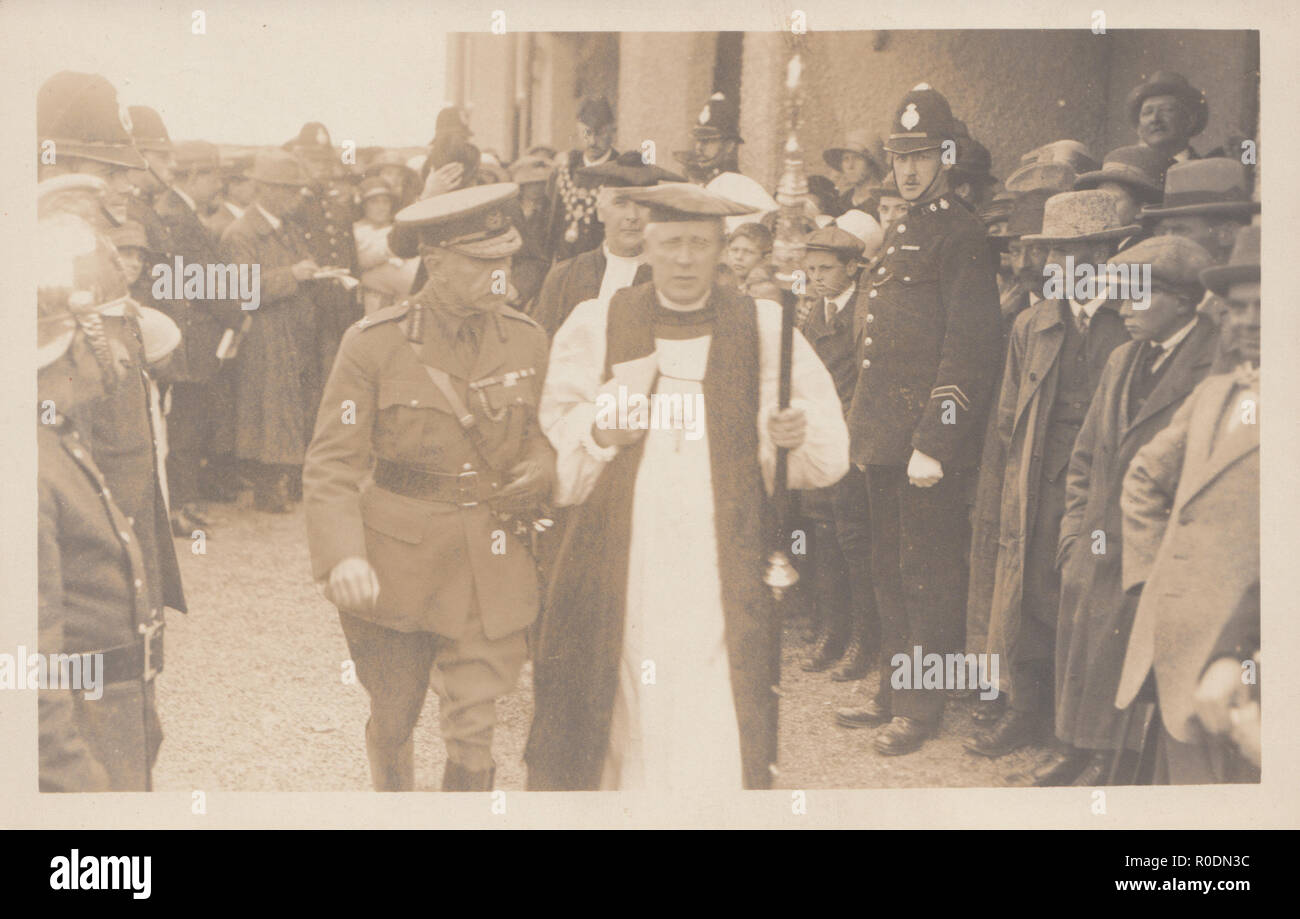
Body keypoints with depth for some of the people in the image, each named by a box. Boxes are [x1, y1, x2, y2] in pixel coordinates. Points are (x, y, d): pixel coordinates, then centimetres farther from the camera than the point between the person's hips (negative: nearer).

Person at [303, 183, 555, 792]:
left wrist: (540, 467, -6)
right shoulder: (374, 344, -8)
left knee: (473, 736, -4)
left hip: (490, 567, 2)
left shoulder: (527, 341, 3)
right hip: (393, 565, -1)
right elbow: (332, 465, -10)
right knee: (393, 724, 15)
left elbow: (541, 434, 19)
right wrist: (343, 557, -25)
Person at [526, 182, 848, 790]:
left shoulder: (765, 330, 7)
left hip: (723, 570, 0)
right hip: (618, 562, 1)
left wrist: (800, 433, -18)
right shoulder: (596, 326, 8)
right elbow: (550, 440, 5)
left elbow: (830, 454, 3)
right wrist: (597, 432, -14)